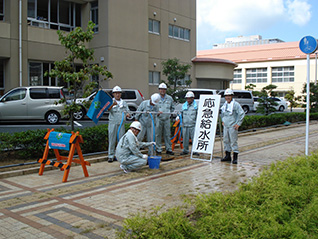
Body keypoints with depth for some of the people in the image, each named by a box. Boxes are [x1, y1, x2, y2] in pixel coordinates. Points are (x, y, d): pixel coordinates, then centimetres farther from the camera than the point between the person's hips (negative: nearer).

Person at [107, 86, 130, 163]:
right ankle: (111, 155, 4)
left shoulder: (124, 103, 16)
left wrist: (127, 114, -7)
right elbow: (108, 109, -16)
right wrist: (112, 105, -37)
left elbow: (127, 112, 18)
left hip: (121, 124, 3)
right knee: (112, 140, -3)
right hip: (113, 123, -3)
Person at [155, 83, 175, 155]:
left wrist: (169, 113, 6)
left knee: (167, 135, 5)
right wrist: (157, 112, -9)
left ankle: (168, 149, 12)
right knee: (158, 135, 1)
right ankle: (158, 149, 10)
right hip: (158, 119, -2)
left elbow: (173, 108, 20)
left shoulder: (169, 98, 9)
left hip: (167, 119, 2)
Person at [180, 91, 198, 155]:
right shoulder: (184, 105, 13)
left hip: (193, 125, -4)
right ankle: (185, 150, 18)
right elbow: (181, 114, 22)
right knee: (185, 139, 8)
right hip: (185, 125, 4)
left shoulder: (196, 105, 0)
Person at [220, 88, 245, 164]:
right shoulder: (225, 104, 11)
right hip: (225, 126, 7)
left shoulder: (236, 104, -10)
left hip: (233, 126, -7)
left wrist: (238, 123, -14)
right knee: (226, 141, 9)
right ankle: (227, 156, 19)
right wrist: (223, 121, 18)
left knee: (233, 141, -5)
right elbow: (222, 113, 28)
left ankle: (235, 158, 1)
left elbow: (242, 114, -12)